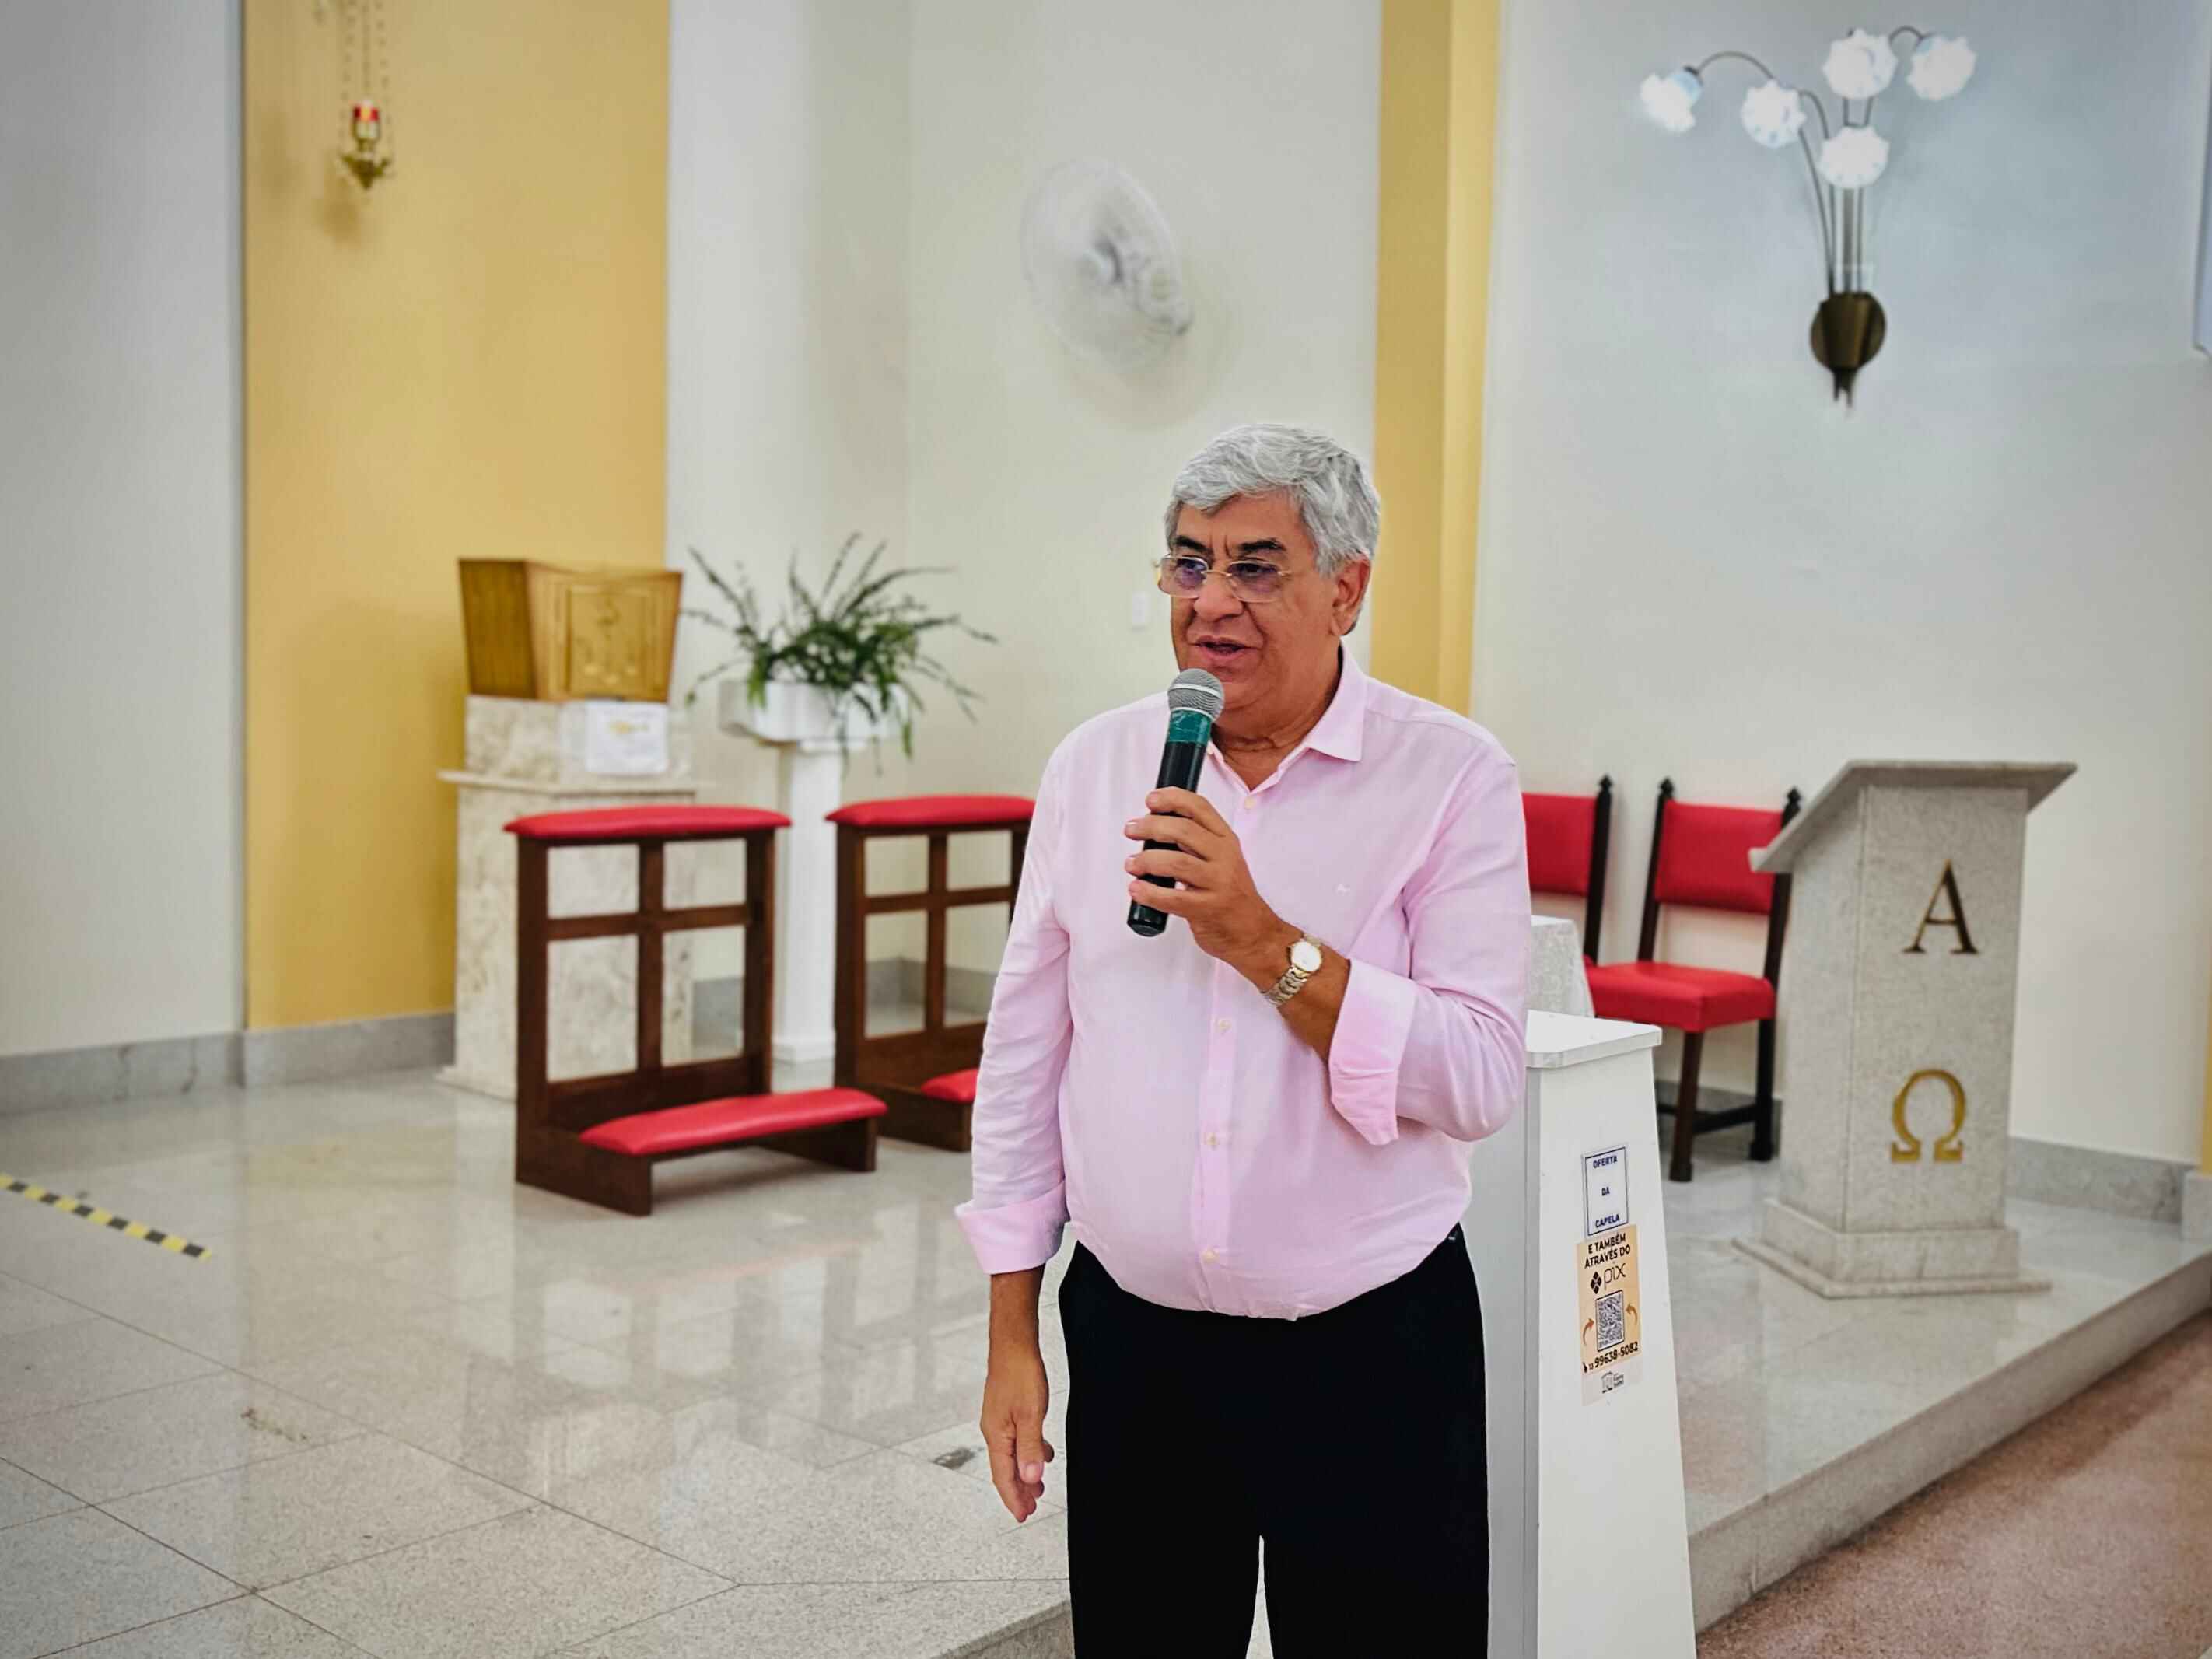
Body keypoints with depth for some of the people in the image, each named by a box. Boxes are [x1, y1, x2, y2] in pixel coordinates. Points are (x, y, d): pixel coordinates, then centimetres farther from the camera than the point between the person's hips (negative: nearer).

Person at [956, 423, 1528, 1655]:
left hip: (1375, 1355, -2)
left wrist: (1260, 939, -24)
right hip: (1132, 1346, 3)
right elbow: (1024, 1064, 6)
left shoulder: (1453, 776, -8)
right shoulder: (1094, 766, 2)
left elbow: (1481, 1080, -16)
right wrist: (1012, 1338, 6)